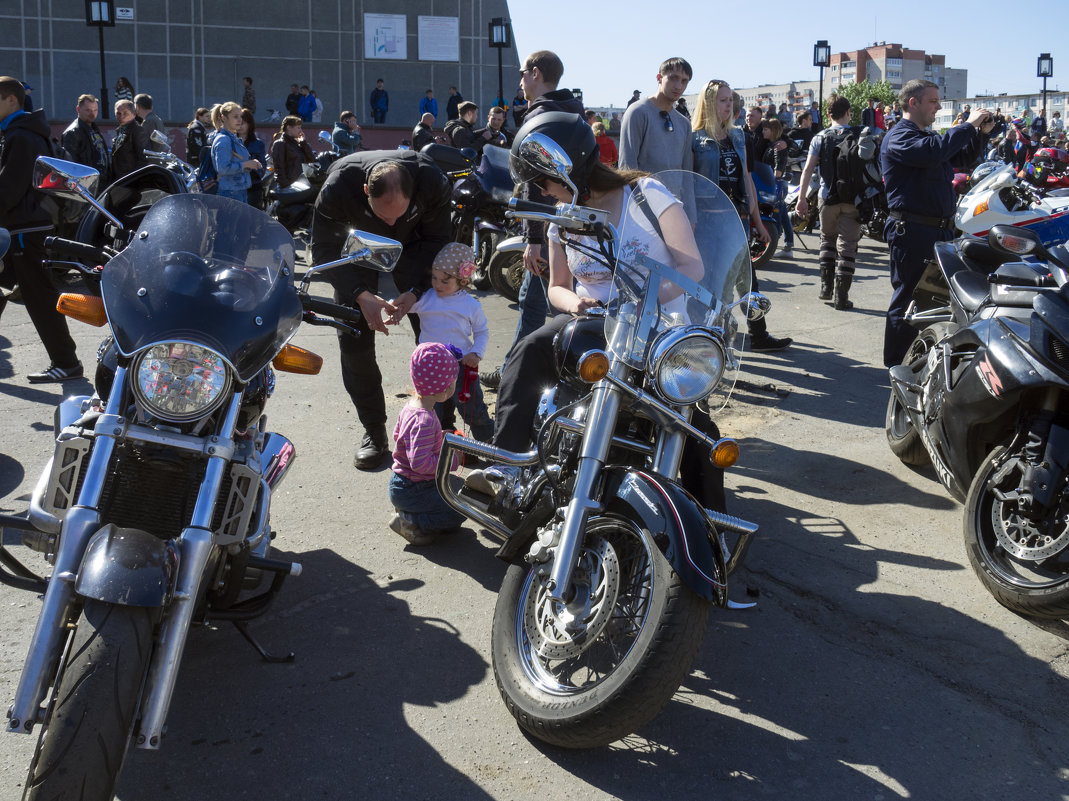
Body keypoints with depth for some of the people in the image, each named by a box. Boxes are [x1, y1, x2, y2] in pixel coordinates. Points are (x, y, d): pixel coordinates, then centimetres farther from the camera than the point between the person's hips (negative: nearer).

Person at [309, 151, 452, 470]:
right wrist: (361, 295, -36)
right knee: (354, 339, -8)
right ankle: (374, 432, 3)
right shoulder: (338, 186, -37)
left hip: (412, 245, 1)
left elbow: (438, 240, -17)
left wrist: (415, 291, -29)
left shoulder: (433, 183, -35)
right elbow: (325, 250, -24)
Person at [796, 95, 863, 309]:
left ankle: (826, 285, 17)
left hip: (828, 197, 1)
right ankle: (841, 295, -3)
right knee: (847, 245, 0)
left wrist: (802, 198, 0)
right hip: (853, 197, -1)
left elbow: (808, 169, -4)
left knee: (828, 239, 21)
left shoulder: (820, 138, 1)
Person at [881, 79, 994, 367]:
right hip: (912, 231, -10)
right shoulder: (899, 137, -11)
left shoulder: (928, 136, 20)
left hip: (940, 229, 10)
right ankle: (896, 366, 3)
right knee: (908, 300, -5)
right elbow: (933, 151, -29)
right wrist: (968, 125, -19)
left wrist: (982, 133, 10)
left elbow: (963, 157, 27)